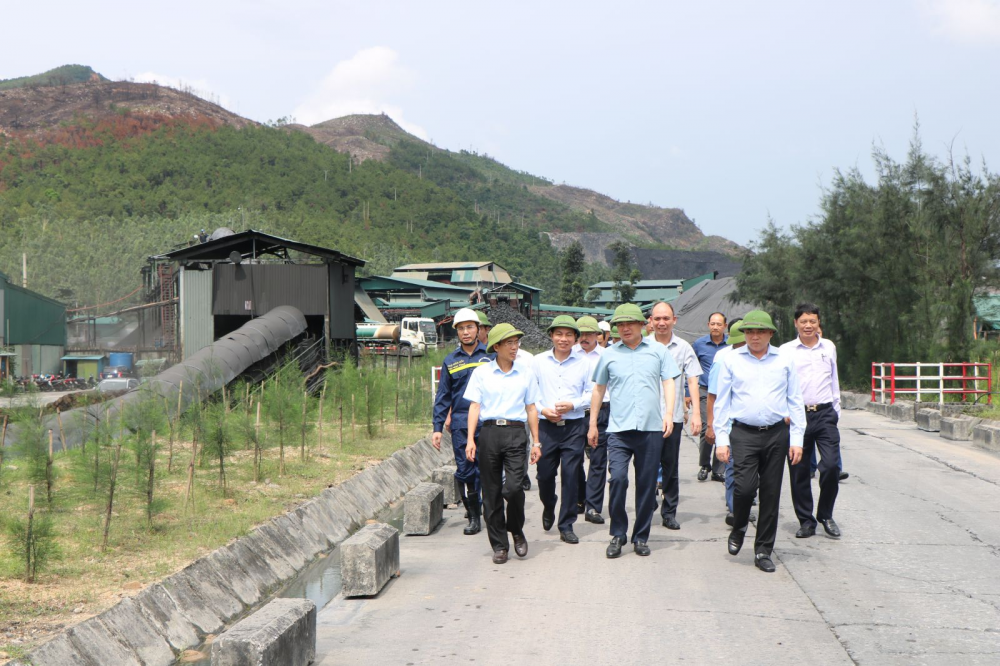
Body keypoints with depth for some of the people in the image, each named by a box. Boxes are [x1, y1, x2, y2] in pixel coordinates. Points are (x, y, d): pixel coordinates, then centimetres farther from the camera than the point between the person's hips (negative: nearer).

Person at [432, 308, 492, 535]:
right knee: (464, 471, 2)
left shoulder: (490, 355, 4)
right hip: (460, 425, 3)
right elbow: (443, 396, 14)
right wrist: (438, 427, 8)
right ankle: (473, 516, 12)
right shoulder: (450, 361, 12)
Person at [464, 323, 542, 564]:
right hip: (489, 432, 0)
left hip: (515, 433, 0)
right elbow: (474, 406, 4)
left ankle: (517, 531, 12)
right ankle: (499, 545, 12)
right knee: (491, 492, 1)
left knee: (513, 487, -15)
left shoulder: (526, 372, 11)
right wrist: (470, 440, -5)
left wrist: (536, 442, 11)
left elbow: (531, 409, 14)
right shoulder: (482, 373, 7)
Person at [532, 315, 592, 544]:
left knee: (571, 475, -1)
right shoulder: (538, 362, 5)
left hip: (574, 426, -1)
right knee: (544, 474, 5)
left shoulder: (583, 363, 2)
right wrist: (542, 409, -9)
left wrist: (573, 405, -12)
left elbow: (592, 393, 3)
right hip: (546, 426, 1)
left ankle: (567, 525, 9)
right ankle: (548, 507, 37)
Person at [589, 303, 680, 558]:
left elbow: (668, 382, 9)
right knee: (618, 478, -15)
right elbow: (599, 389, 17)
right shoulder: (609, 354, 11)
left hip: (651, 428, 1)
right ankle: (617, 534, 0)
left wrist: (669, 413, -5)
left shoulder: (658, 351, 9)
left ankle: (640, 537, 16)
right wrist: (593, 424, 16)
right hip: (619, 429, 0)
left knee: (647, 484, 4)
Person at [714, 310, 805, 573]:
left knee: (771, 493, 3)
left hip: (776, 433, 2)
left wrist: (797, 439, 5)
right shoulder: (731, 360, 6)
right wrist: (721, 439, 2)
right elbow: (721, 402, 8)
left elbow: (795, 401, 11)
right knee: (745, 486, -15)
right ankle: (738, 530, 14)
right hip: (743, 433, -2)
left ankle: (763, 551, 14)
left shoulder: (784, 361, 9)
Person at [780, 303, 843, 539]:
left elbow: (834, 380, 20)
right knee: (799, 471, 2)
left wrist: (836, 411, 18)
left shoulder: (829, 347, 12)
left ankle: (825, 515, 10)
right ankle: (806, 521, 15)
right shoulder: (786, 351, 3)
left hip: (825, 414, 1)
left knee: (831, 465, -10)